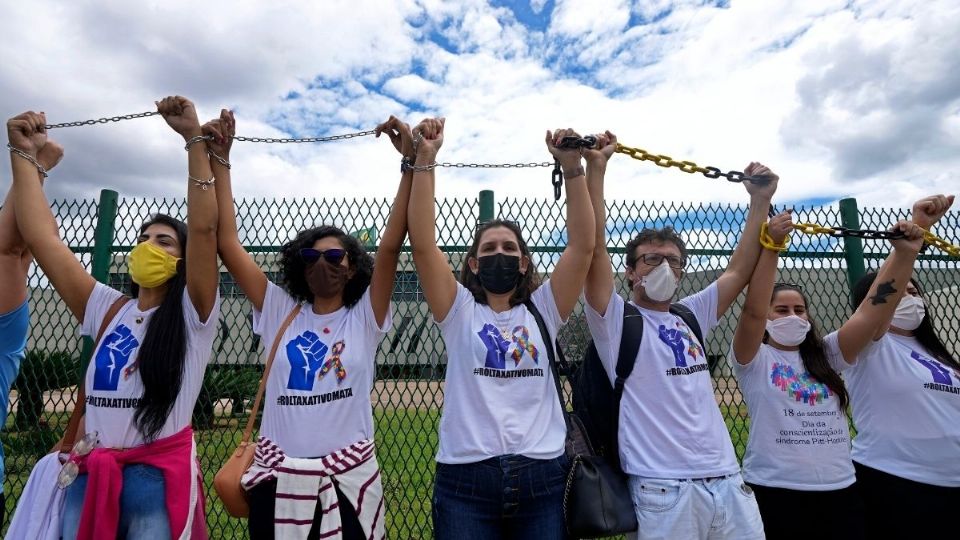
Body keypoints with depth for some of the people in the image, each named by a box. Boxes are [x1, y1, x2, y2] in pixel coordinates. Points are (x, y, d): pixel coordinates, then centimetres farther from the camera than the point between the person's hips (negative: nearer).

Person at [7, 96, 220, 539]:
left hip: (160, 472, -4)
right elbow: (41, 238, 6)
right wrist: (25, 155, 6)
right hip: (91, 472, 5)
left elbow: (204, 228, -18)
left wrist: (194, 139, -20)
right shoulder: (107, 310, 9)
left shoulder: (193, 314, -5)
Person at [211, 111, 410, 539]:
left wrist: (411, 162, -19)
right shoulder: (280, 313, 3)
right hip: (278, 479, 2)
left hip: (348, 480, -2)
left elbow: (391, 245, -13)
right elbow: (228, 244, 0)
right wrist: (219, 159, -3)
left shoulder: (364, 318, -2)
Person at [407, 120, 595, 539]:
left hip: (543, 479, 2)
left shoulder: (542, 310, 7)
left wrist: (572, 168, -10)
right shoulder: (459, 311, 3)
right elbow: (422, 243, -9)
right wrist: (425, 160, -13)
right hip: (466, 480, -1)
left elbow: (582, 245, -3)